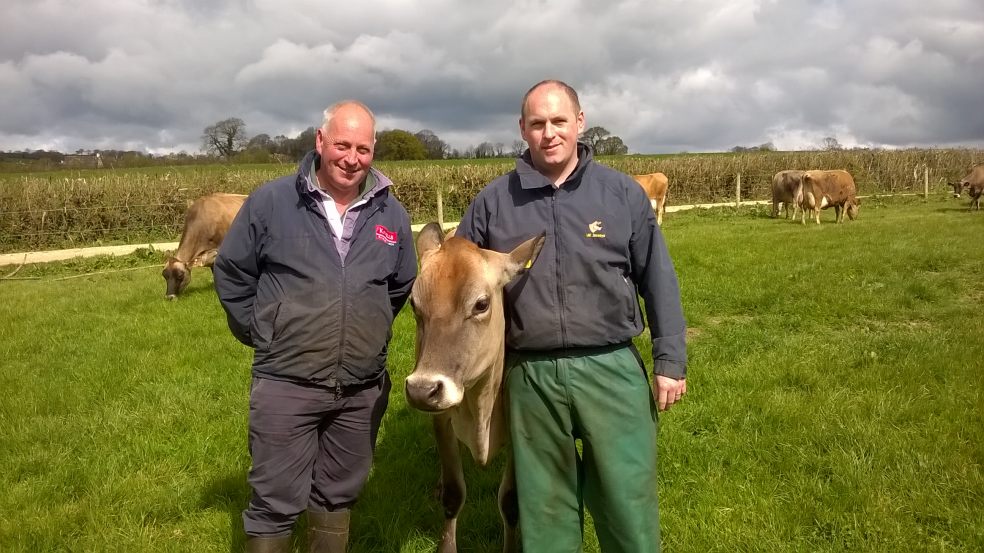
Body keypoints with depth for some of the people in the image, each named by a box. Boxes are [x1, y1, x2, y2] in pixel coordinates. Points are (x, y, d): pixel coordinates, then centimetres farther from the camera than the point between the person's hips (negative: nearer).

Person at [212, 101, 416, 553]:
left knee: (338, 495, 19)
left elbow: (402, 285, 18)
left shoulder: (391, 213, 4)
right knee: (276, 501, 6)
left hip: (364, 388, 3)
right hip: (285, 384, -3)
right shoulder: (271, 201, -6)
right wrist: (261, 335, 2)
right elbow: (230, 272, 3)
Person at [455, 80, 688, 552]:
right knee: (544, 505, 15)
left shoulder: (623, 192, 1)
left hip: (611, 369, -1)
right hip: (529, 375, 1)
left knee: (628, 503, 8)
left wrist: (670, 361, 0)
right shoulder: (493, 202, 3)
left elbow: (658, 280, 4)